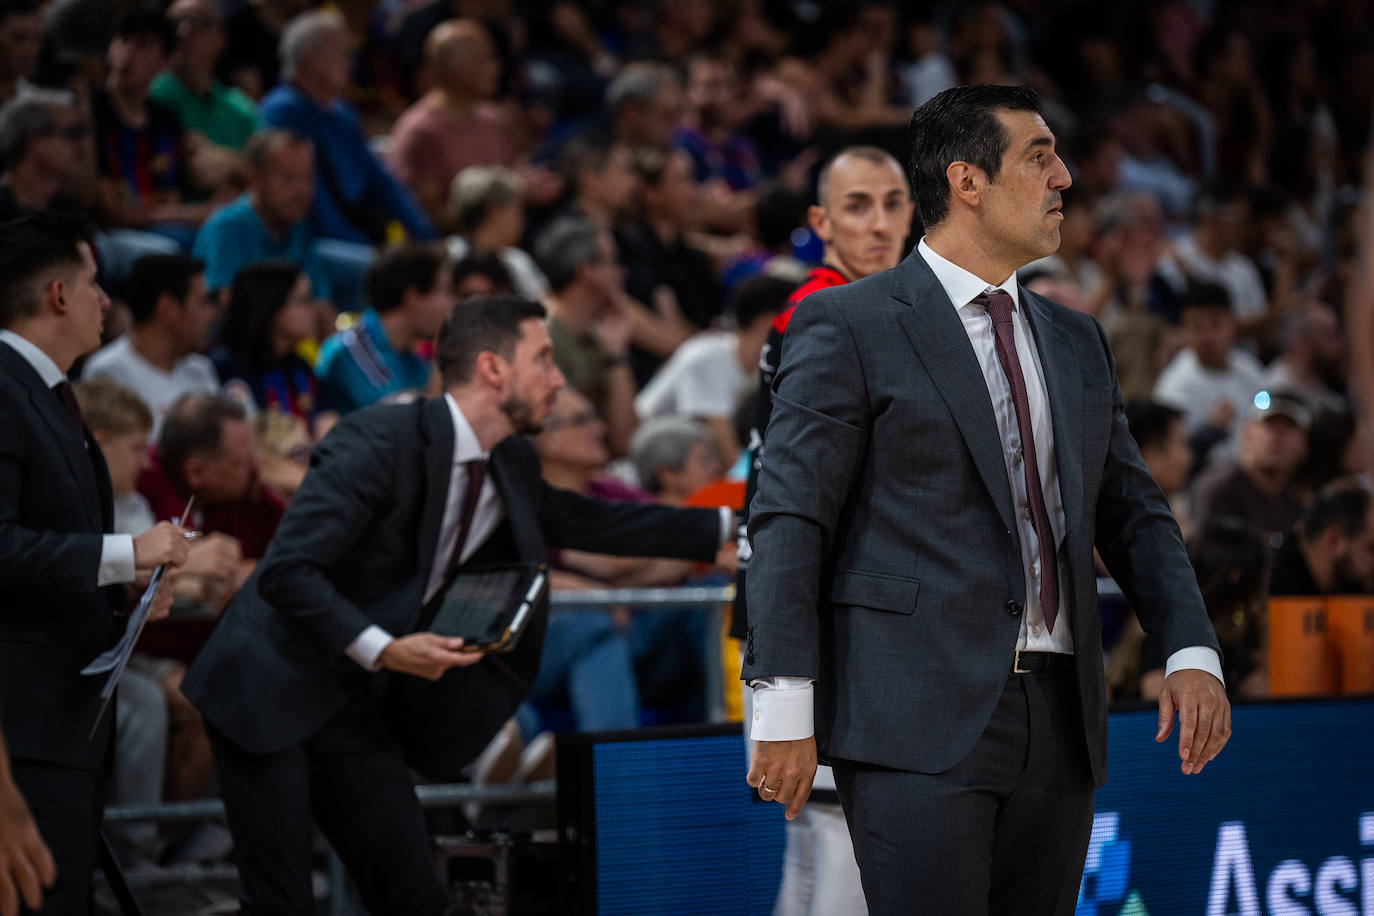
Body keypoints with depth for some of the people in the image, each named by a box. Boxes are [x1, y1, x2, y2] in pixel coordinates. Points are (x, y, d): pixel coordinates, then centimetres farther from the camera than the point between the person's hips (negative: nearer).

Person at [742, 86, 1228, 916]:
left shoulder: (1078, 342, 19)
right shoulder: (848, 327, -1)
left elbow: (1133, 514, 19)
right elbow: (789, 518, -6)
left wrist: (1192, 652, 2)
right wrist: (784, 706, -14)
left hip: (1058, 723, 6)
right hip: (918, 723, -6)